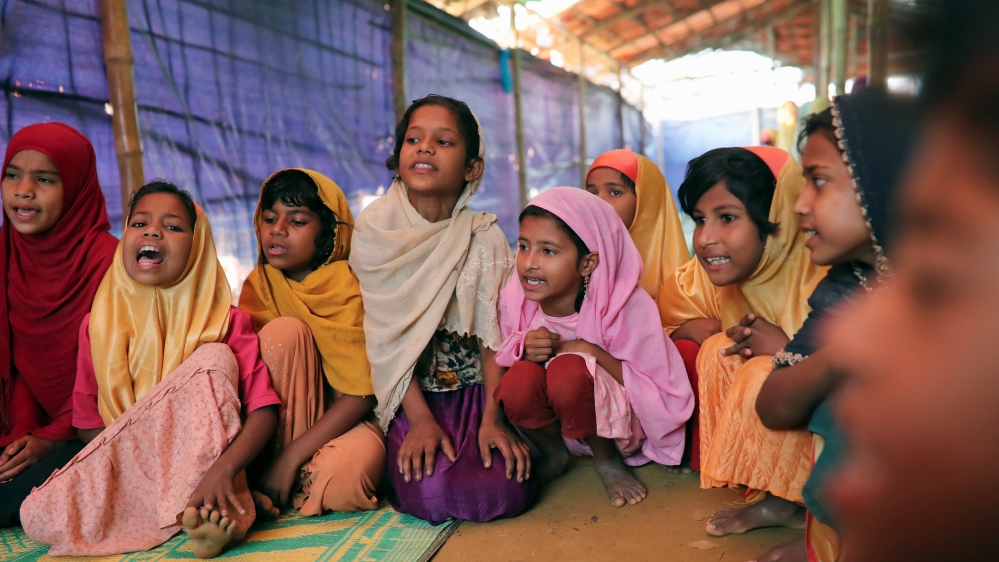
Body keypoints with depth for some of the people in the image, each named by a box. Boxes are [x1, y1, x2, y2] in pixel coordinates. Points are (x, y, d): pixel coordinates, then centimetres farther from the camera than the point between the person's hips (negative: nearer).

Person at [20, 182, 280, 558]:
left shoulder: (224, 321, -9)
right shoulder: (99, 324, 2)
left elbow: (264, 410, -19)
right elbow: (88, 424, 6)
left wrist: (222, 470, -37)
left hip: (203, 459, -2)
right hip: (128, 468, 3)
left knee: (215, 357, -24)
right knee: (40, 518, -23)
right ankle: (193, 513, -16)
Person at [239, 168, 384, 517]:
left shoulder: (350, 286, -12)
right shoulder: (259, 284, 0)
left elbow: (362, 395, -16)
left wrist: (291, 457, -23)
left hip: (344, 420, -3)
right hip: (283, 420, 3)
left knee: (343, 477, -38)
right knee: (285, 330, -23)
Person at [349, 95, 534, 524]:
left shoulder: (484, 237, -2)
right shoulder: (375, 232, -4)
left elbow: (494, 335, -4)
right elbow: (384, 338, -7)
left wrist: (492, 418, -17)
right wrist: (419, 419, -16)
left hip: (474, 392, 1)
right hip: (410, 396, 0)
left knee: (507, 492, -21)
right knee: (431, 496, -24)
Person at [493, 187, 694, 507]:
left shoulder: (627, 306, -22)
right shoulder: (515, 299, -11)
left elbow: (662, 395, -17)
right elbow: (501, 367, 3)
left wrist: (591, 352, -27)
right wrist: (525, 354, -22)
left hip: (622, 422, -3)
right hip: (552, 417, 4)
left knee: (568, 369, -34)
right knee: (520, 380, -30)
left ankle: (607, 459, -5)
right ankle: (552, 453, 3)